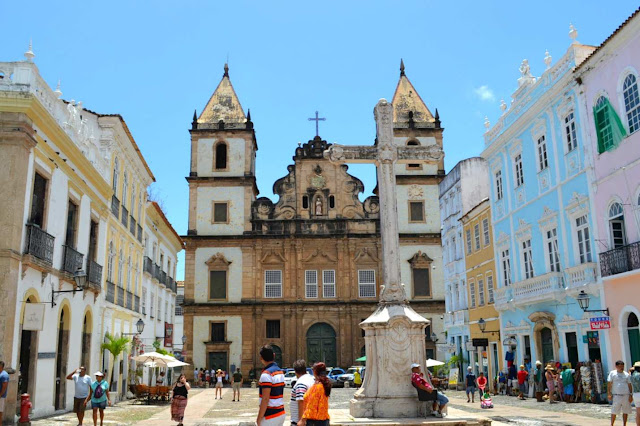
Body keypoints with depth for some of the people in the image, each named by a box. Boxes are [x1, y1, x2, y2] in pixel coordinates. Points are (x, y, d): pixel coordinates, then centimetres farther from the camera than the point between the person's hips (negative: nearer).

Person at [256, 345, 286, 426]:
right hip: (281, 413, 9)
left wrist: (259, 419, -14)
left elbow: (265, 399, -19)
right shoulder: (280, 371, 11)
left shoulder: (266, 374, -16)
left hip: (270, 416, -8)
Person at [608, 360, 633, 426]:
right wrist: (609, 393, -7)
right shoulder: (612, 373, 3)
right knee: (614, 412, -2)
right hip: (616, 396, -3)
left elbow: (629, 385, 11)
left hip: (626, 396, 3)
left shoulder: (626, 374, 10)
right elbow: (609, 384, 1)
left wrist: (631, 395, 2)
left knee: (625, 412, 6)